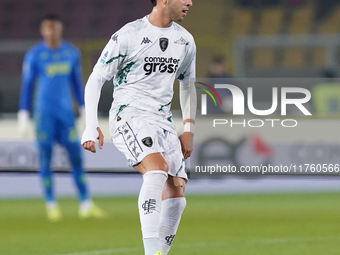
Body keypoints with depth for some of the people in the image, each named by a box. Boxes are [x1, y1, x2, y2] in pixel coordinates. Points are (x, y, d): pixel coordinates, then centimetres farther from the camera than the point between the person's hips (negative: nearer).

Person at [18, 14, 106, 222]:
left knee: (76, 157, -1)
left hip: (66, 113, 3)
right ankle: (51, 205, 6)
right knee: (46, 157, -1)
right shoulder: (34, 56, -4)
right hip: (44, 113, -3)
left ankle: (86, 204, 2)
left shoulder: (72, 53, 7)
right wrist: (23, 117, -4)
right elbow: (27, 86, -1)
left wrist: (85, 110, 13)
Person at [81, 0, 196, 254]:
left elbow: (187, 85, 25)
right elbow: (95, 80, -4)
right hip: (129, 116, -7)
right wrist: (92, 126, -13)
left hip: (163, 122, 7)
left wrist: (189, 130, 18)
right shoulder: (128, 36, -8)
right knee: (157, 168, -32)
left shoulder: (185, 41, 10)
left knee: (176, 198, -3)